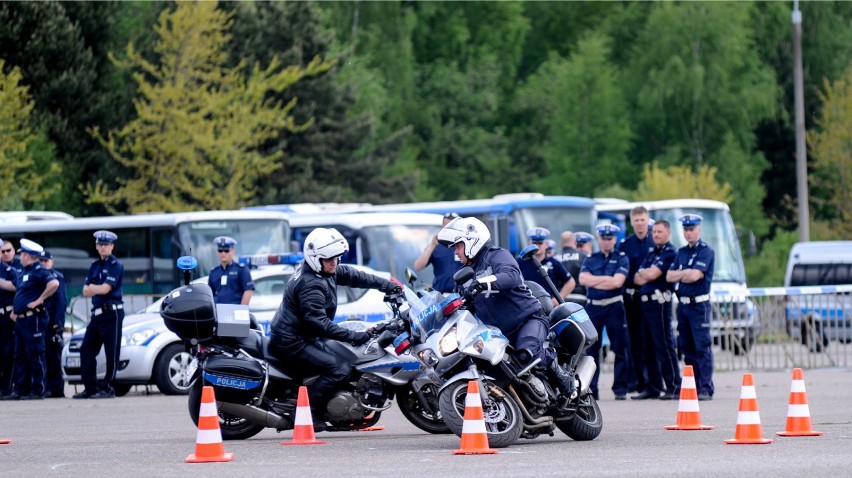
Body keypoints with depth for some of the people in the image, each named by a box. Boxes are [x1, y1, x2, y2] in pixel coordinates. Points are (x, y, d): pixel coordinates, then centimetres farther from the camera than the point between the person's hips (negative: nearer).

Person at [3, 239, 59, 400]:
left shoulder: (38, 271, -12)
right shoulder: (24, 273, 19)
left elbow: (54, 284, -28)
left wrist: (40, 299, -21)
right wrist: (15, 311, 19)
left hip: (33, 319, -10)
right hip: (21, 319, 10)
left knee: (35, 355, -7)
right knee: (20, 356, 10)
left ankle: (37, 391, -5)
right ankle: (20, 389, 13)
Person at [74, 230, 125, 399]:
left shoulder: (116, 265, -5)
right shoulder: (94, 266, 17)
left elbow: (105, 288, -15)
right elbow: (86, 291, 11)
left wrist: (92, 288, 2)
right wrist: (98, 289, -9)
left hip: (112, 313, -8)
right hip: (97, 314, 8)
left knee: (112, 353, -5)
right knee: (86, 351, 6)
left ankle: (108, 388, -4)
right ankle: (90, 388, 10)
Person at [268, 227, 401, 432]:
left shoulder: (325, 271, 6)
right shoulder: (310, 284, -24)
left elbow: (352, 276, 15)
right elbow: (319, 322, -28)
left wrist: (386, 285, 11)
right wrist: (353, 336, -28)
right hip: (292, 343, -11)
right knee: (340, 368, -20)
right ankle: (307, 413, -17)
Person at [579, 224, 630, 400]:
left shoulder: (621, 258, 5)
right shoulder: (590, 259, 14)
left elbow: (617, 281, -10)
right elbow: (583, 279, -3)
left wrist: (594, 281, -5)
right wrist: (607, 278, -8)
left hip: (614, 306, -3)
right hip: (593, 306, 3)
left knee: (620, 349, -2)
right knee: (591, 348, 2)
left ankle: (620, 388, 1)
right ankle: (590, 388, 6)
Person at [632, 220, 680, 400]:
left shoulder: (669, 253, -6)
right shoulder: (651, 253, 21)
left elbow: (652, 274, -16)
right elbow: (637, 278, 15)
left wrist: (642, 273, 4)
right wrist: (646, 275, -6)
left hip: (659, 302, -9)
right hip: (645, 302, 9)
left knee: (664, 345, -10)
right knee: (649, 347, 10)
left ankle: (674, 386, -9)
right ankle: (653, 387, 16)